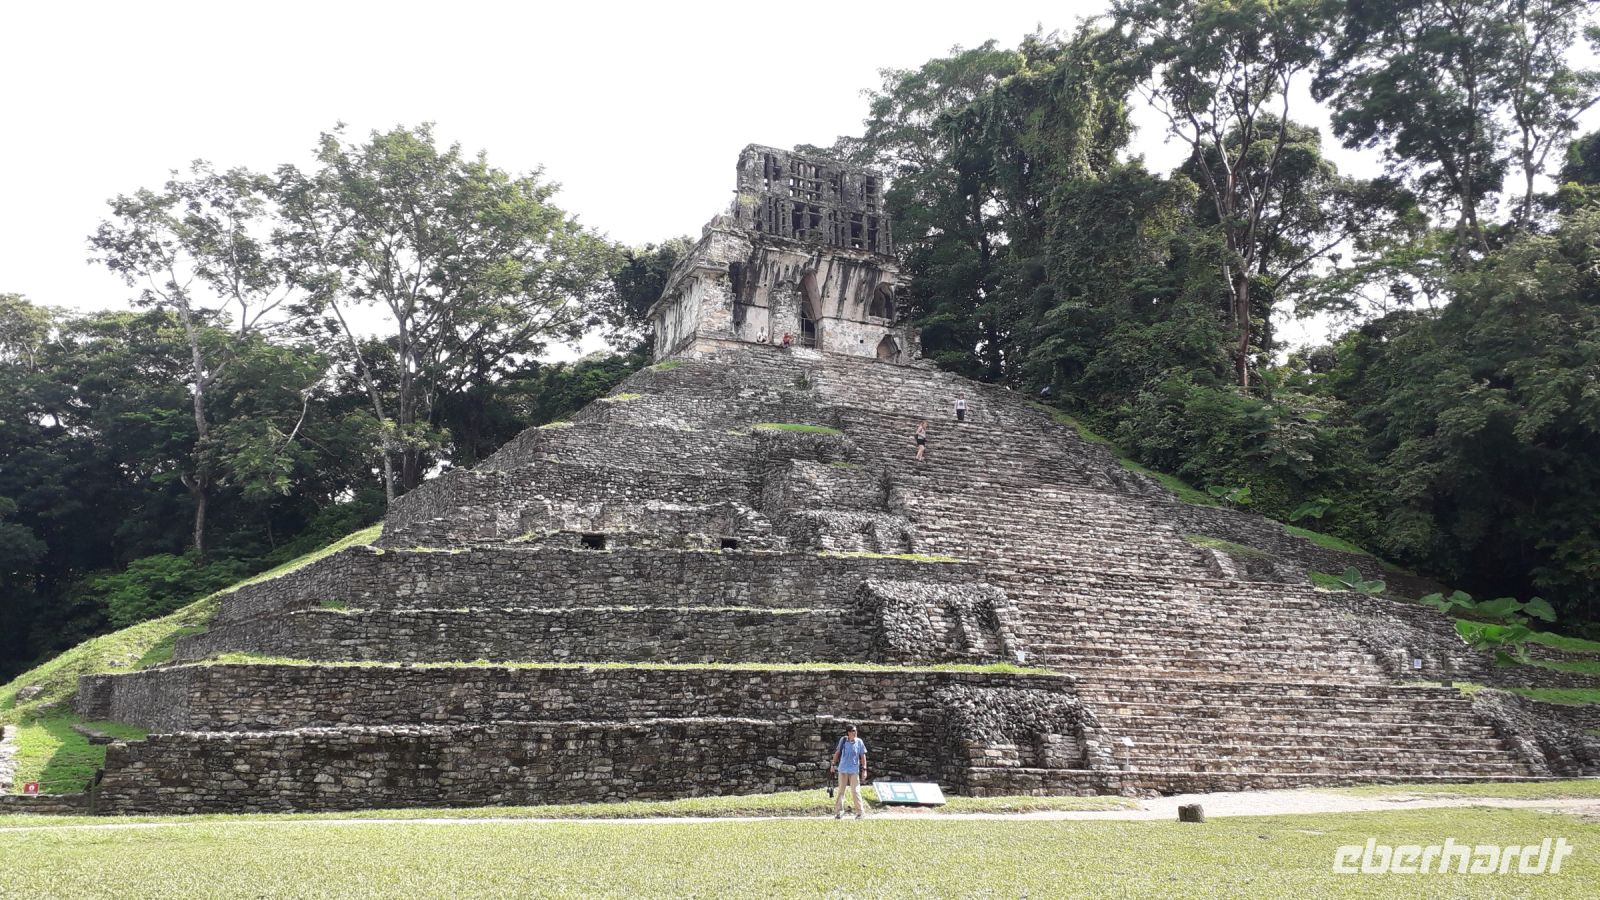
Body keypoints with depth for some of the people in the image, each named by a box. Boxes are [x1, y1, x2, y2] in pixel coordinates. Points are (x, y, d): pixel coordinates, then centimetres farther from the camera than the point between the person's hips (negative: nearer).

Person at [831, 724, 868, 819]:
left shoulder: (859, 742, -4)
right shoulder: (843, 740, -1)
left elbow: (863, 756, 0)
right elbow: (837, 752, 10)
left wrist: (864, 769, -4)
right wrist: (833, 764, 10)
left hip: (854, 770, -2)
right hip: (842, 769, 2)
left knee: (855, 791, -4)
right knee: (841, 791, 7)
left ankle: (860, 811, 5)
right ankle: (839, 811, 15)